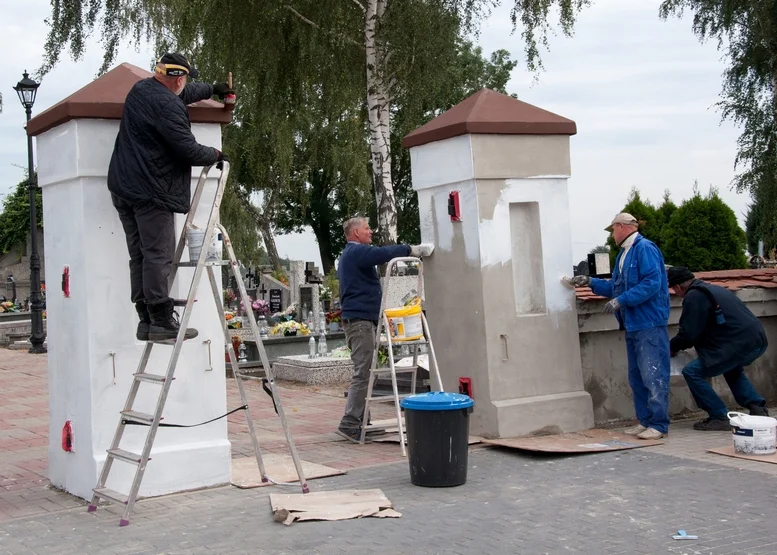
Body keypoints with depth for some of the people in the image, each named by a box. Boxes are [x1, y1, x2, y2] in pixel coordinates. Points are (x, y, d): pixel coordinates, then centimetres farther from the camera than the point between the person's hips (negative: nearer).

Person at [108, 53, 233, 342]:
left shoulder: (140, 89, 16)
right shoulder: (166, 105, -14)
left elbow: (185, 93, 35)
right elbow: (188, 150, -15)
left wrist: (213, 89, 47)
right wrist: (216, 155, 4)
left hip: (124, 187, 9)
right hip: (151, 191, -9)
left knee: (140, 256, 8)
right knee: (158, 255, -8)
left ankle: (146, 320, 10)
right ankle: (162, 320, -8)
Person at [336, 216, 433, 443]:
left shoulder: (351, 254, 25)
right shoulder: (357, 252, -10)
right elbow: (383, 254, -25)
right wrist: (411, 250, -20)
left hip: (358, 319, 11)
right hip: (360, 319, -11)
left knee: (364, 371, 11)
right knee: (363, 373, -13)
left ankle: (359, 421, 13)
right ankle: (349, 424, -16)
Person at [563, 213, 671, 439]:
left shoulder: (645, 249, -11)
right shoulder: (624, 254, 18)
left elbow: (652, 283, -21)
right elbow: (615, 287, 23)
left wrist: (621, 301, -21)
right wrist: (590, 282, 16)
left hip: (650, 324, -10)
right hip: (633, 325, 10)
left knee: (653, 375, -7)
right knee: (637, 377, 13)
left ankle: (659, 425, -4)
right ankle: (645, 421, 21)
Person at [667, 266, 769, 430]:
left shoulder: (694, 297, -7)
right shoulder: (712, 289, 23)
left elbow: (688, 334, -9)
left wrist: (672, 347, 10)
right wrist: (678, 345, 33)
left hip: (740, 345, -10)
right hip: (758, 340, 10)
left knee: (692, 372, -3)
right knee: (732, 370, 37)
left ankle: (719, 417, -1)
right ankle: (758, 408, 26)